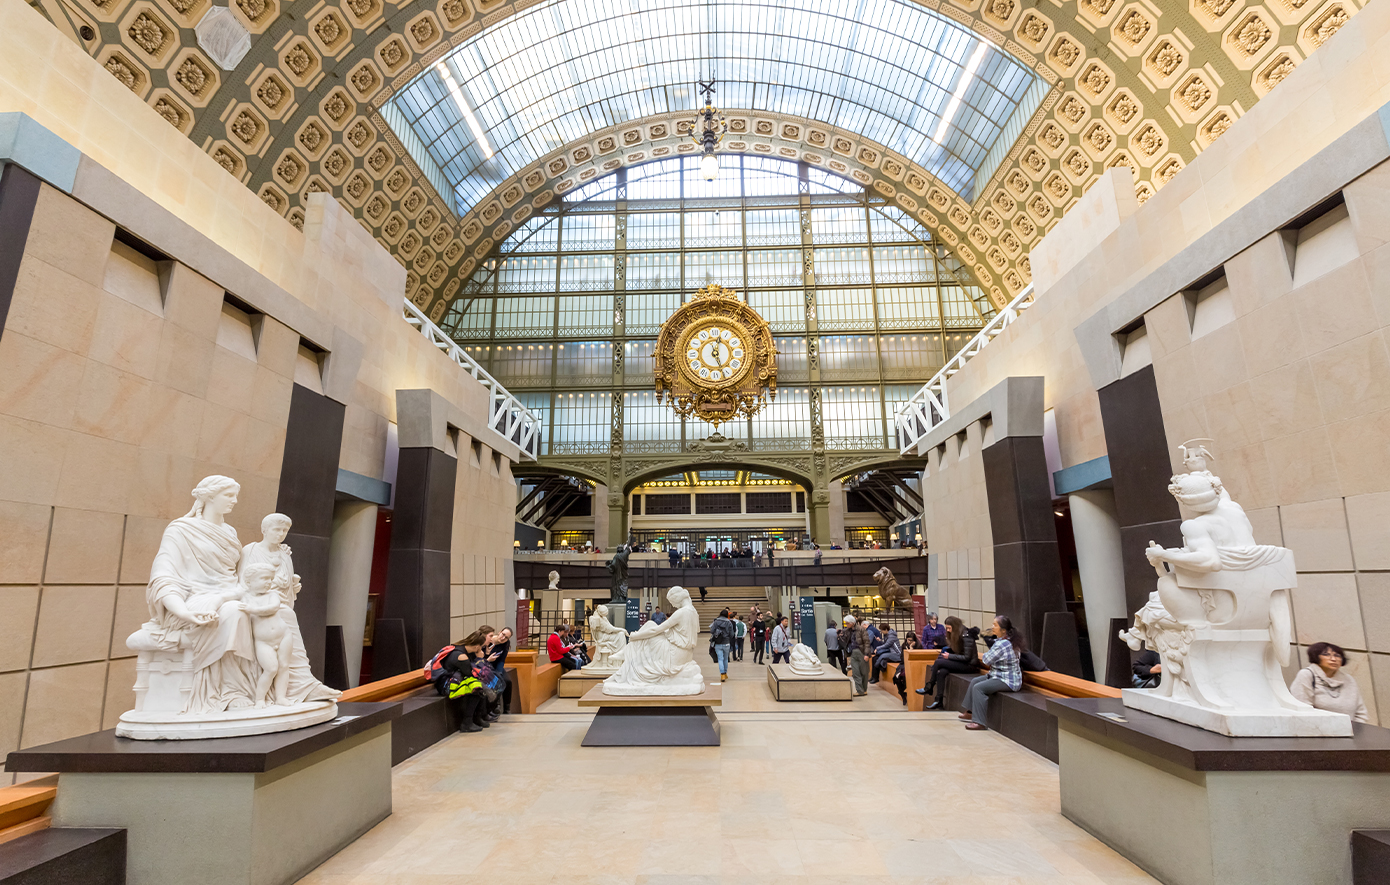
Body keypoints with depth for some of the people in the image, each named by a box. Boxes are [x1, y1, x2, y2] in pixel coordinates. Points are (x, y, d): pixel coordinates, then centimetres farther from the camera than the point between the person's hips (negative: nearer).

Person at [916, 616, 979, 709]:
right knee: (941, 672, -17)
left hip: (969, 665, -8)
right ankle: (938, 701, -15)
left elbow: (967, 657, -19)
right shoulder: (957, 635, 11)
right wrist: (947, 651, -1)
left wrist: (949, 656, -15)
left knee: (938, 662, -19)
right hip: (962, 663, 8)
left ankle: (929, 688, -2)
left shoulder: (966, 636, -17)